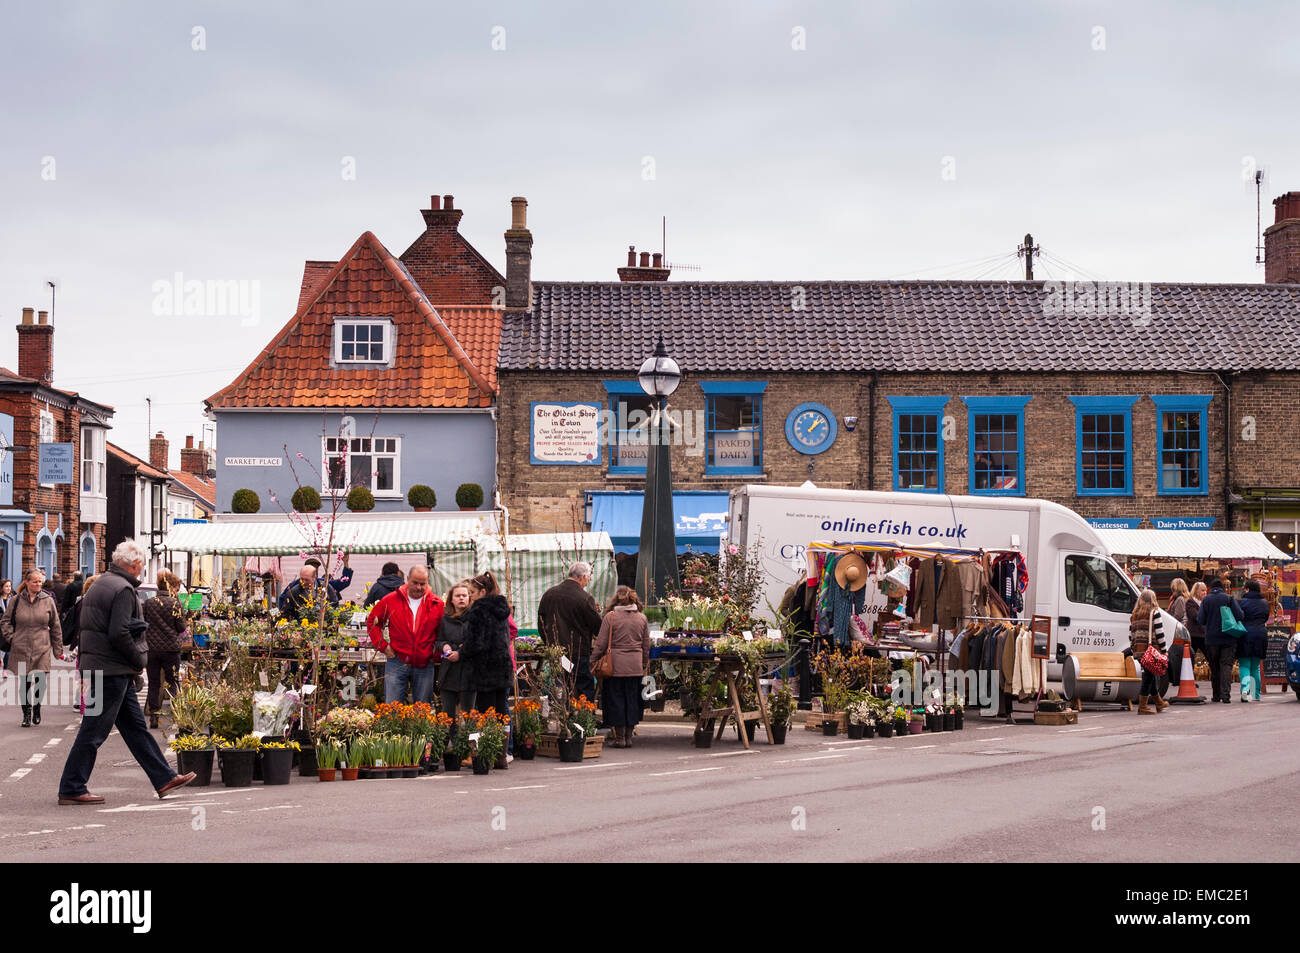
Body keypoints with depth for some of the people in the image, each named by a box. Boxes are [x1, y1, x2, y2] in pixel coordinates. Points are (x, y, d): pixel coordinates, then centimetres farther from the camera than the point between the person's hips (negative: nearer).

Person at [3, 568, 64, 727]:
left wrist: (58, 650, 8)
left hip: (42, 650, 0)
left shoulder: (48, 601, 4)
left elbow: (55, 627, 9)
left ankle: (36, 710, 21)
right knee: (25, 683, 2)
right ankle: (26, 715, 14)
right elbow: (6, 622, 13)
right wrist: (11, 637, -2)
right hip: (21, 650, 0)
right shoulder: (16, 601, 4)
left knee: (40, 682, -4)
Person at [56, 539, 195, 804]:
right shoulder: (123, 589, -16)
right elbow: (118, 633, -24)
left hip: (96, 664, 11)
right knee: (94, 731, -4)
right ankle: (70, 789, 1)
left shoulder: (99, 584, 15)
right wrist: (139, 661, -9)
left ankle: (164, 779, 18)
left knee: (136, 726, 13)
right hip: (113, 670, -11)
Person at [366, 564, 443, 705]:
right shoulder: (391, 600, 0)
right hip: (396, 664, -1)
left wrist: (437, 653, 1)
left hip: (425, 666, 1)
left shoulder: (437, 604, 1)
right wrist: (382, 645, 2)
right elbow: (372, 621, 10)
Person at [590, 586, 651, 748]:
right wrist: (645, 664, 22)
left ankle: (620, 737, 6)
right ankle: (629, 736, 12)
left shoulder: (610, 617, -5)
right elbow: (646, 645, 12)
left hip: (616, 665, -3)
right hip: (635, 666, 3)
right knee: (632, 699, 10)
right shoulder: (642, 618, 5)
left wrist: (593, 661, 6)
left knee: (616, 699, 5)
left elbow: (601, 643, -4)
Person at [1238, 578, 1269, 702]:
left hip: (1246, 635, -4)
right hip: (1260, 635, 4)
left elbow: (1239, 618, -7)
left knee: (1244, 665, -2)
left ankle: (1245, 688, -25)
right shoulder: (1265, 603, 8)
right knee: (1255, 667, 13)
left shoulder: (1243, 602, -7)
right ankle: (1255, 694, 11)